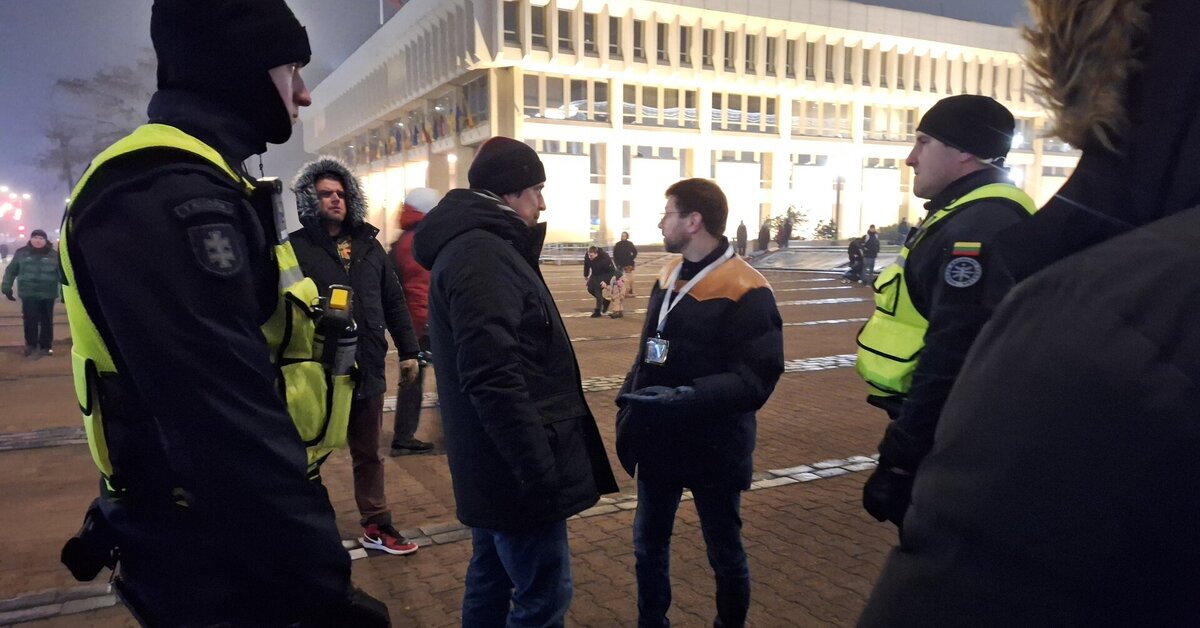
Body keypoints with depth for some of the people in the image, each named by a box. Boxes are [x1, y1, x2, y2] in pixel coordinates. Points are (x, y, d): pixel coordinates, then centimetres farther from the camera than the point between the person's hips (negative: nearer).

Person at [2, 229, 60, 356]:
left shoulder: (53, 254, 3)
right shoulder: (21, 253, 4)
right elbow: (11, 271, 10)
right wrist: (7, 287, 7)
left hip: (47, 295, 0)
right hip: (28, 294, 0)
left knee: (47, 321, 5)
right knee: (29, 320, 4)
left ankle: (46, 345, 15)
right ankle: (30, 344, 17)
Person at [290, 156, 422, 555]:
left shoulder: (368, 244, 9)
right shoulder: (296, 247, -8)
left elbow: (393, 301, 12)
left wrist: (408, 351, 10)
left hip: (367, 369, 5)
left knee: (368, 454, 16)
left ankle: (376, 526, 29)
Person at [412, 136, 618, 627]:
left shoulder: (471, 246, 14)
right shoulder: (481, 256, -20)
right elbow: (494, 379, -27)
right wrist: (541, 472, -25)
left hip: (498, 463, 11)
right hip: (518, 467, -11)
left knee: (492, 582, 20)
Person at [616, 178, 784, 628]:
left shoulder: (745, 291, -17)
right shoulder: (668, 278, 7)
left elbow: (757, 377, -22)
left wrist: (691, 396, -32)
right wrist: (628, 403, 9)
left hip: (713, 447, -6)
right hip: (659, 442, 7)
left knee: (724, 552, 13)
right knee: (648, 544, 17)